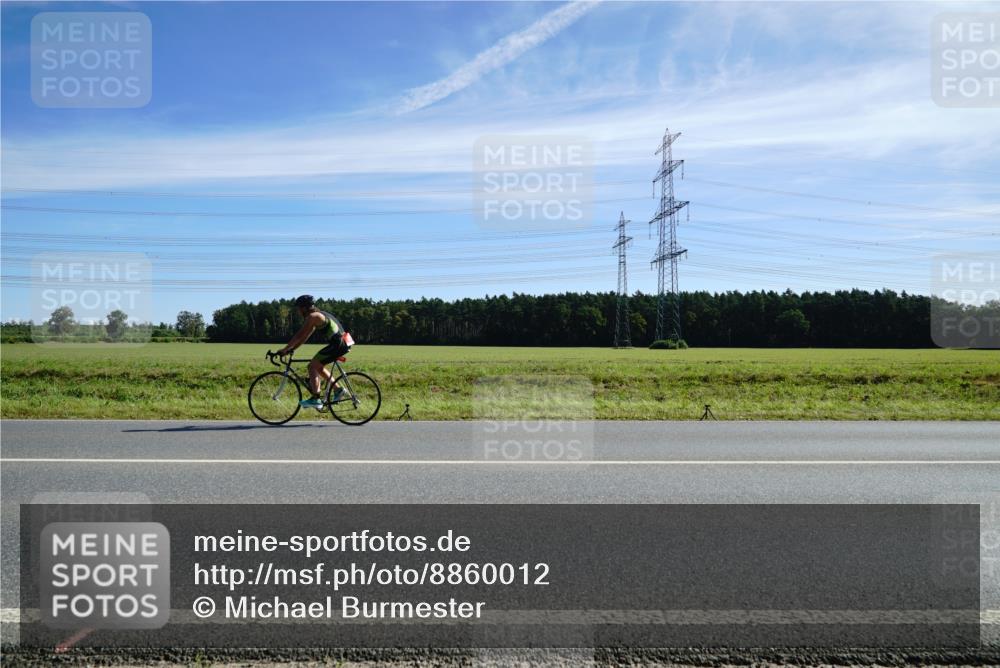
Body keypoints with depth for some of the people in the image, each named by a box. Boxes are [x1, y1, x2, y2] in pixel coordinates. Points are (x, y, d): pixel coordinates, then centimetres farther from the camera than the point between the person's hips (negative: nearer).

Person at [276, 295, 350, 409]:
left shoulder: (312, 316, -7)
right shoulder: (318, 315, 22)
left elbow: (299, 335, -9)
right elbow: (305, 336, 25)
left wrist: (285, 349, -2)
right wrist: (291, 349, 21)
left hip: (337, 344, -9)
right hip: (343, 344, 9)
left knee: (312, 366, -4)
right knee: (318, 366, 20)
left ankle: (315, 400, -6)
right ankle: (338, 390, 21)